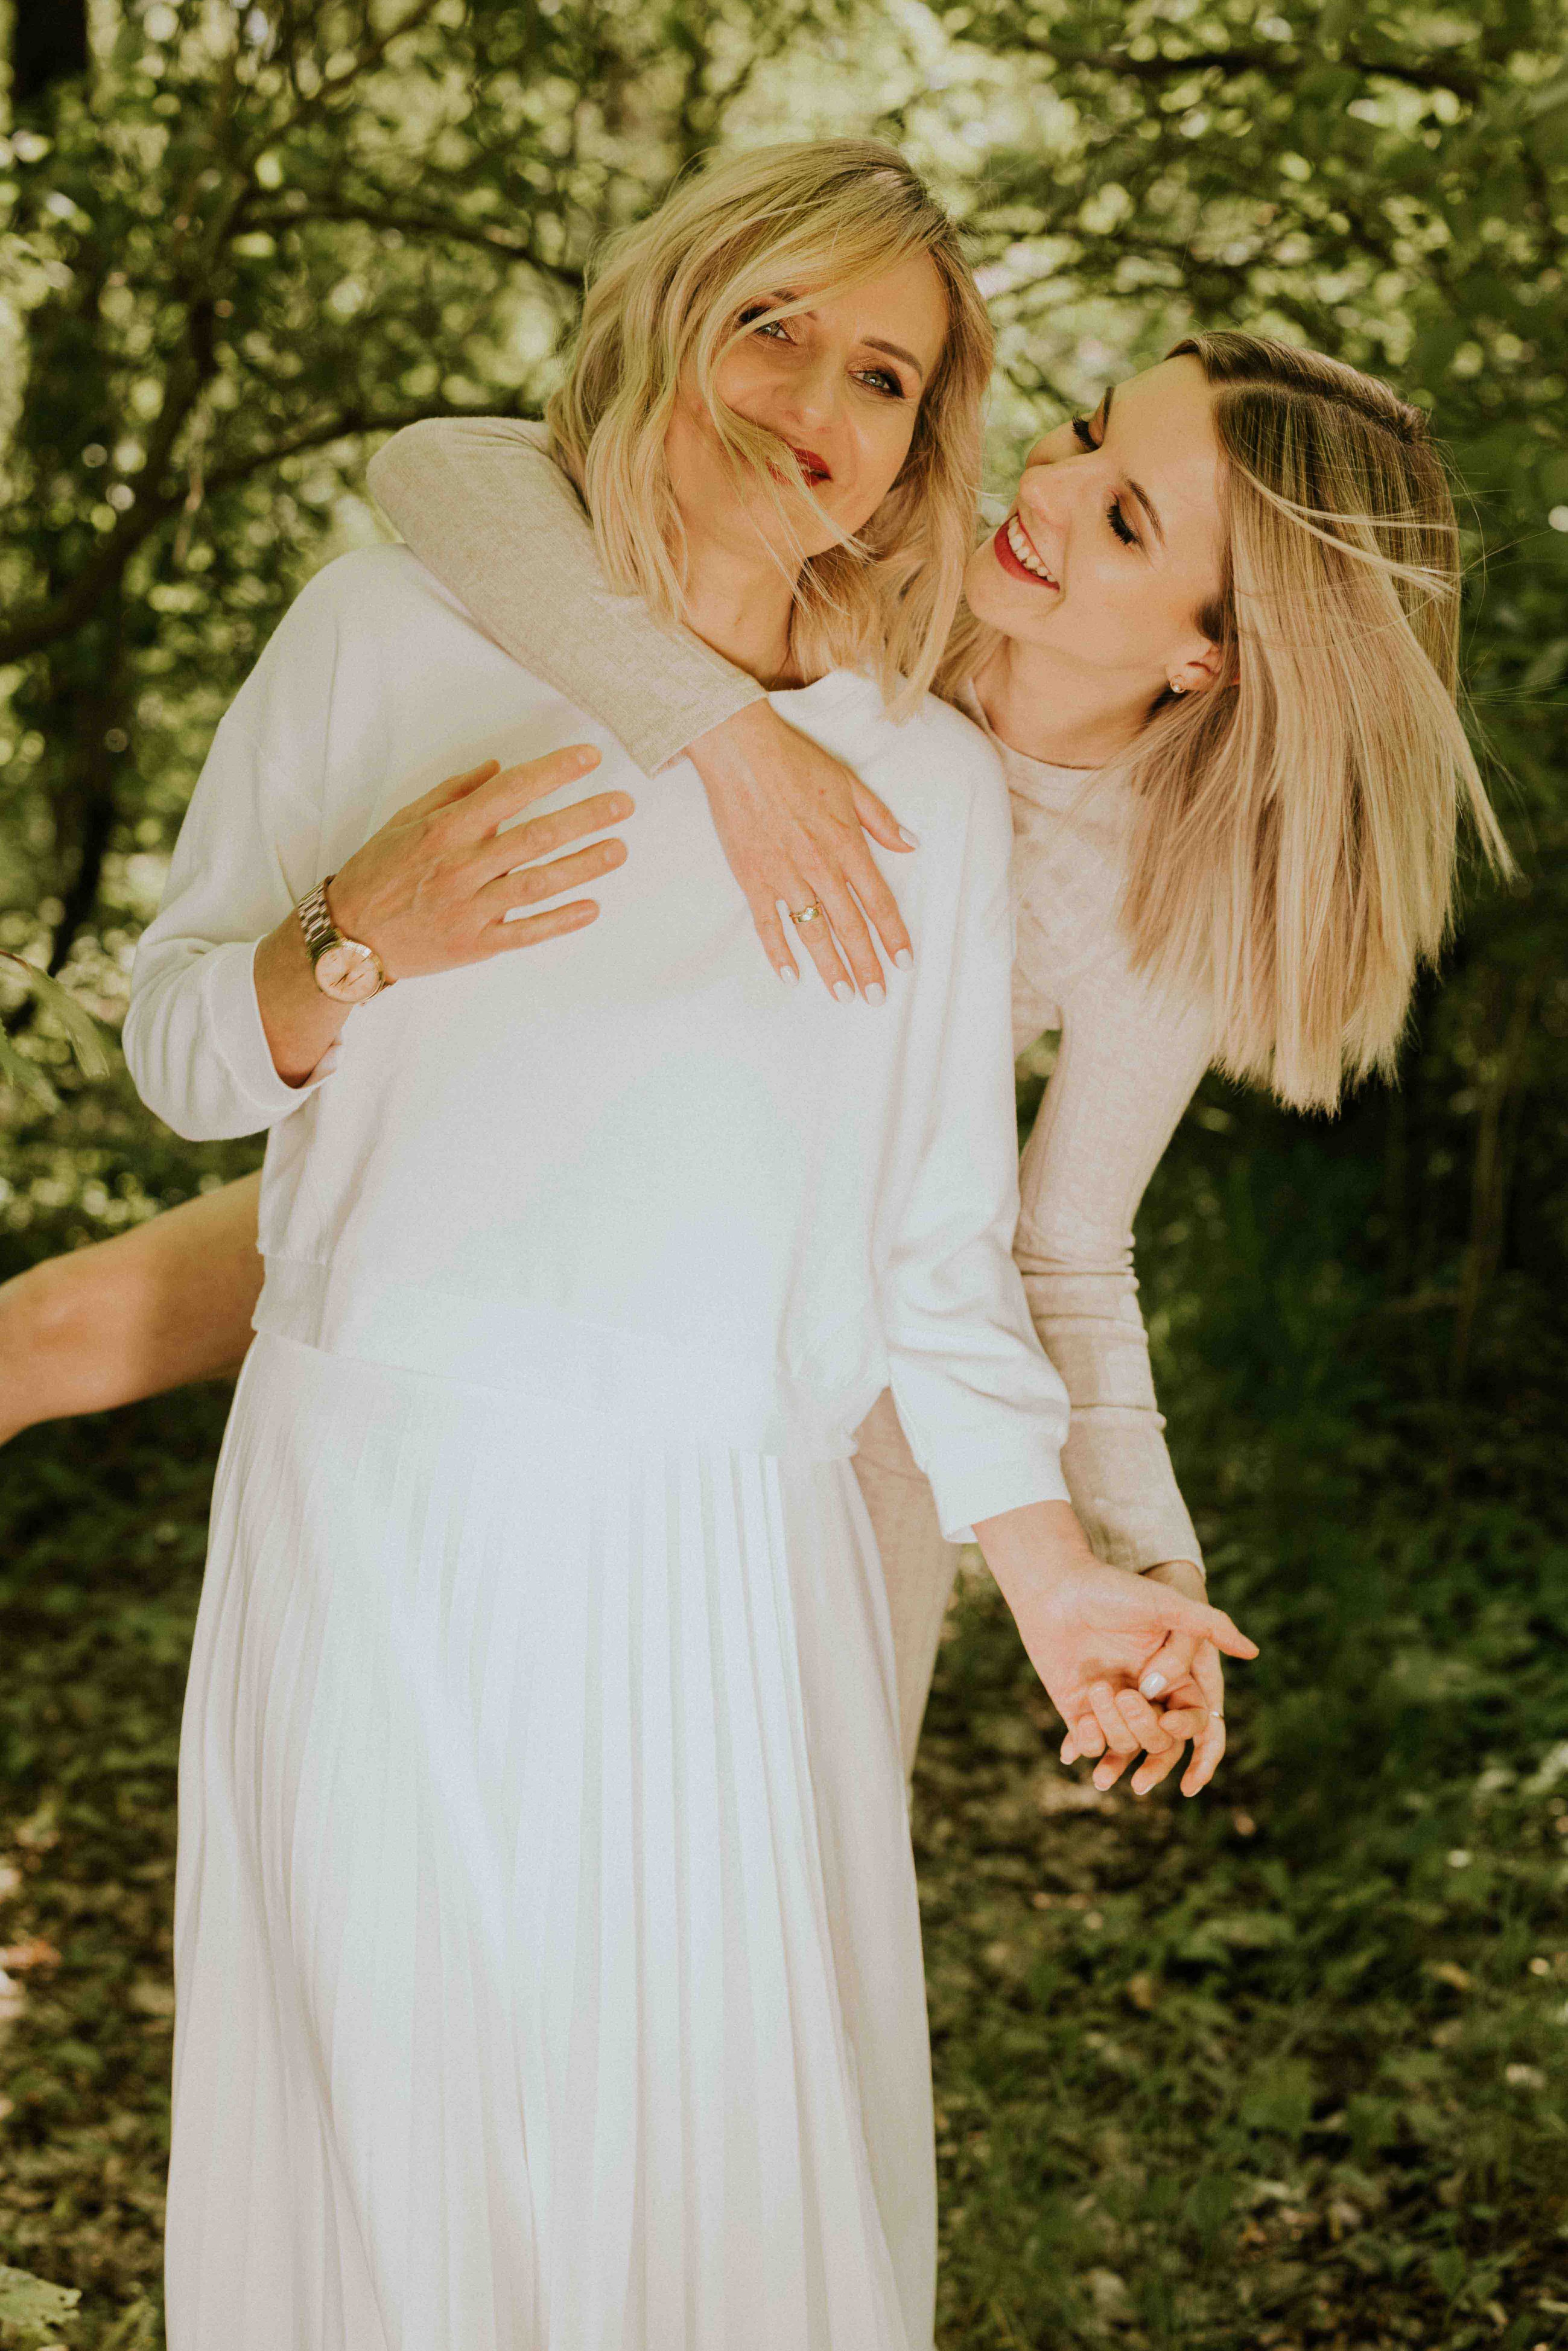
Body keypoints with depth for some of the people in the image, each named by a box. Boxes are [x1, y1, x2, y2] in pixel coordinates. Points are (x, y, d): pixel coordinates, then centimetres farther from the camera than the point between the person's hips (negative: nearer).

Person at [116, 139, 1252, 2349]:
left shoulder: (938, 788, 5)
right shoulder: (399, 631, 2)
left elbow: (936, 1235, 12)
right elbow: (177, 1046, 5)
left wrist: (1054, 1572, 14)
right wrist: (365, 943, -14)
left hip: (722, 1578, 1)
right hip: (376, 1526, -1)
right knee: (389, 2153, 7)